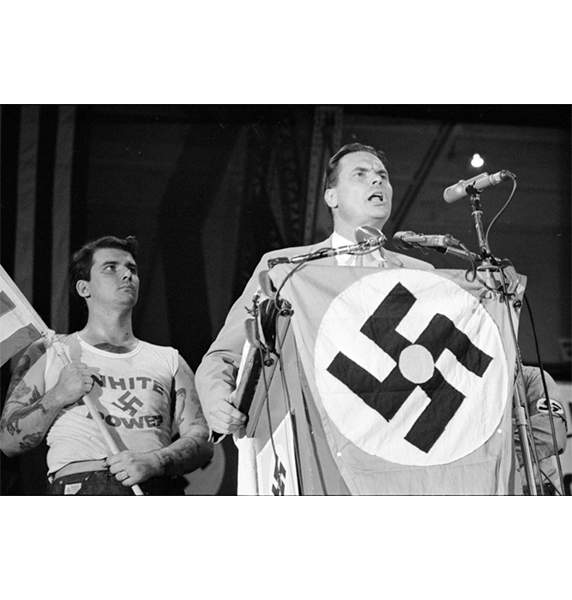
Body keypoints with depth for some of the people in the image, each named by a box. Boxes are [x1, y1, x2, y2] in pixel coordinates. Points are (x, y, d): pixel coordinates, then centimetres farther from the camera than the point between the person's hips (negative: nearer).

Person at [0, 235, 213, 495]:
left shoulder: (169, 360, 23)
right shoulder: (49, 354, 18)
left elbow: (202, 441, 11)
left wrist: (155, 461, -10)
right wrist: (57, 397, -4)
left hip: (160, 490, 2)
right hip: (82, 488, -2)